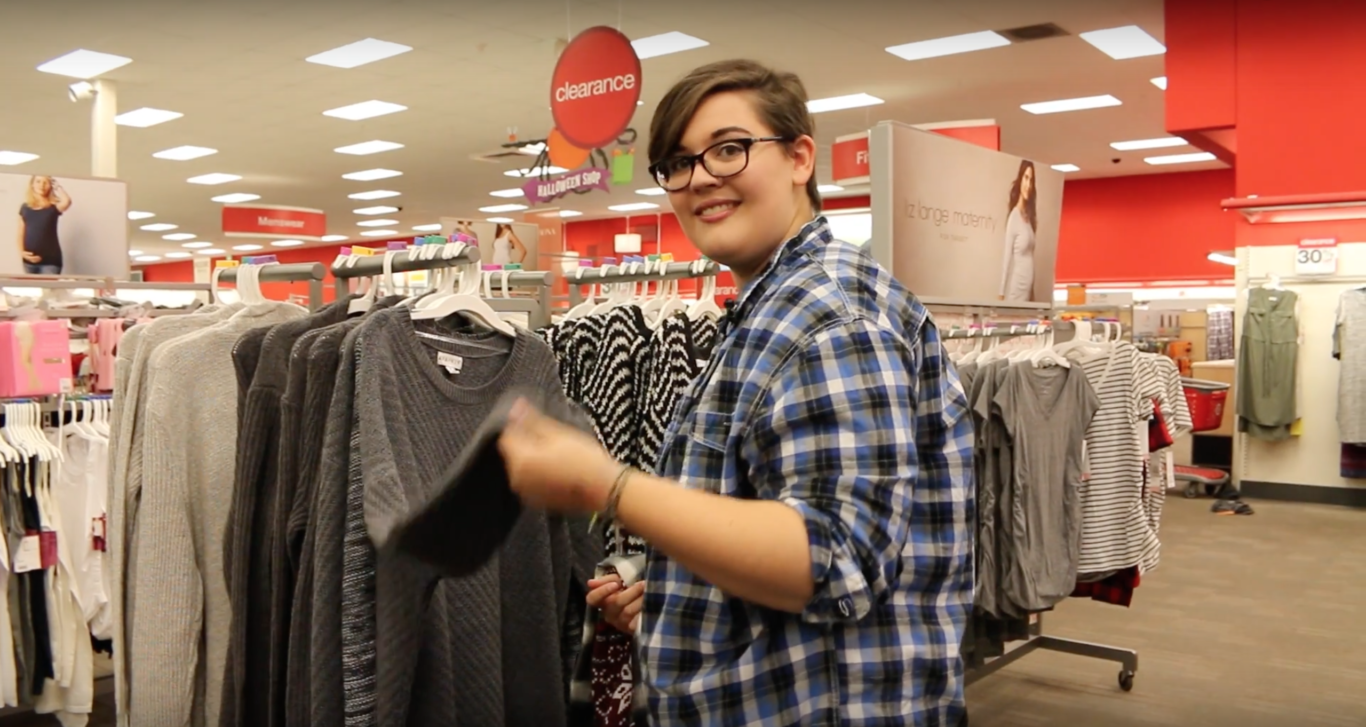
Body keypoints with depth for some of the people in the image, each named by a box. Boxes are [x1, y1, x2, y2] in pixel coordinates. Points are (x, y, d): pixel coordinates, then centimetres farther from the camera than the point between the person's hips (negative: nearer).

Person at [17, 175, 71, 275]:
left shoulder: (54, 207, 0)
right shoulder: (25, 207, 10)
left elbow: (67, 201, -25)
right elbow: (21, 234, 12)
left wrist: (57, 187, -7)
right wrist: (21, 251, -4)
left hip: (50, 260, -4)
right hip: (29, 260, 4)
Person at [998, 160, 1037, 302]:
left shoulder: (1029, 216, 11)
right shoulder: (1014, 216, -11)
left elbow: (1029, 256, 13)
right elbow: (1007, 258, -13)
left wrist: (1033, 294, 12)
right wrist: (1002, 294, -14)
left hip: (1028, 291, 8)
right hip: (1016, 292, -8)